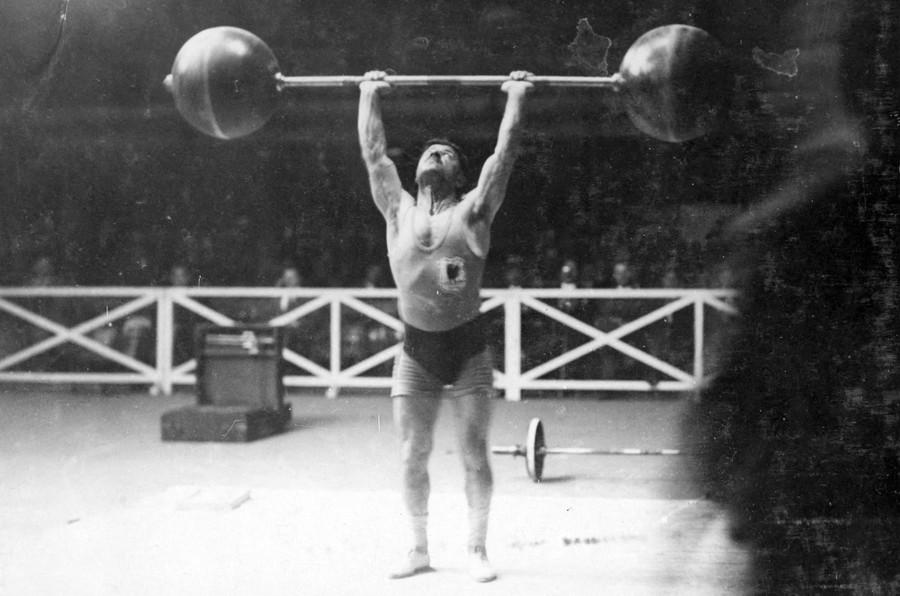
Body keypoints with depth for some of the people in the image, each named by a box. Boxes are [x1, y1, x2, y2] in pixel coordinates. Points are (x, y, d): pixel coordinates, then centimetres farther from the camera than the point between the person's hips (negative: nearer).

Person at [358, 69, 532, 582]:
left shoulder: (473, 211, -4)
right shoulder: (398, 211, 3)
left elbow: (506, 151, -4)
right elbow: (374, 152, 10)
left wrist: (518, 97, 1)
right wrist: (370, 96, 16)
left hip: (467, 349, -2)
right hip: (416, 351, 2)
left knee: (475, 454, 0)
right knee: (413, 457, 5)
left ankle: (478, 549, 12)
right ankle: (420, 548, 18)